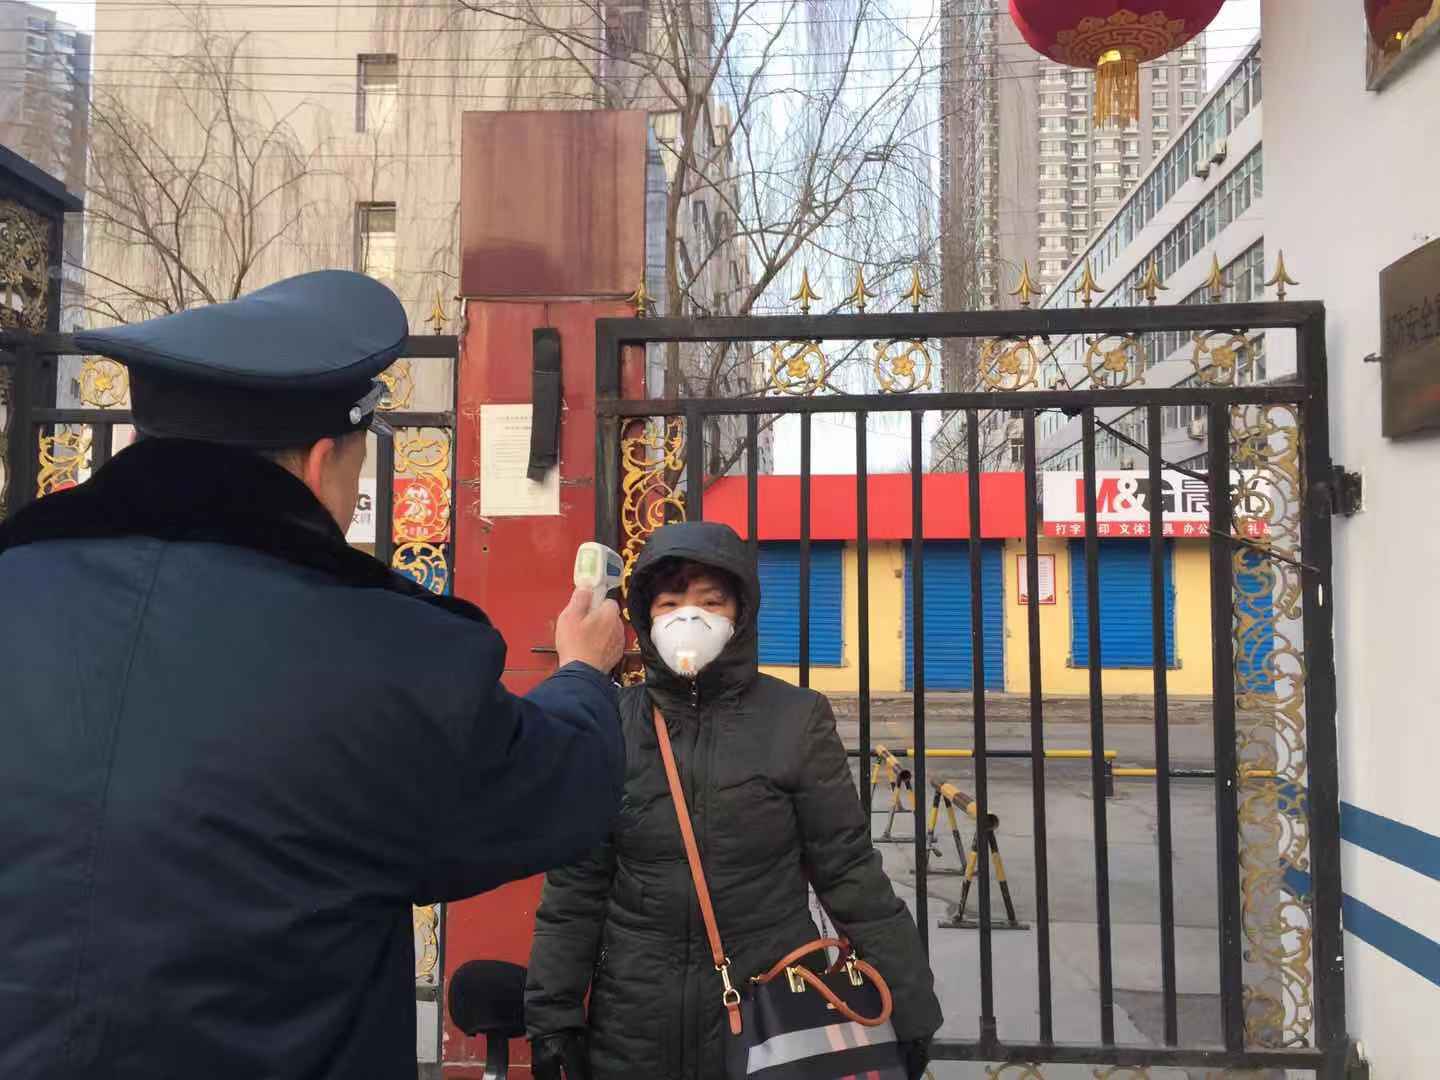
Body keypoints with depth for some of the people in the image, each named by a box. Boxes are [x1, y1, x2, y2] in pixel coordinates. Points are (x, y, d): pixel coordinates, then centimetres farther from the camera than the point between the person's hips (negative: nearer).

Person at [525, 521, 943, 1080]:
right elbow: (576, 882, 2)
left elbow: (849, 872, -5)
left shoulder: (796, 720, -8)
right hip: (636, 1020, 2)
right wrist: (553, 1012, 1)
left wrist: (909, 1005, -3)